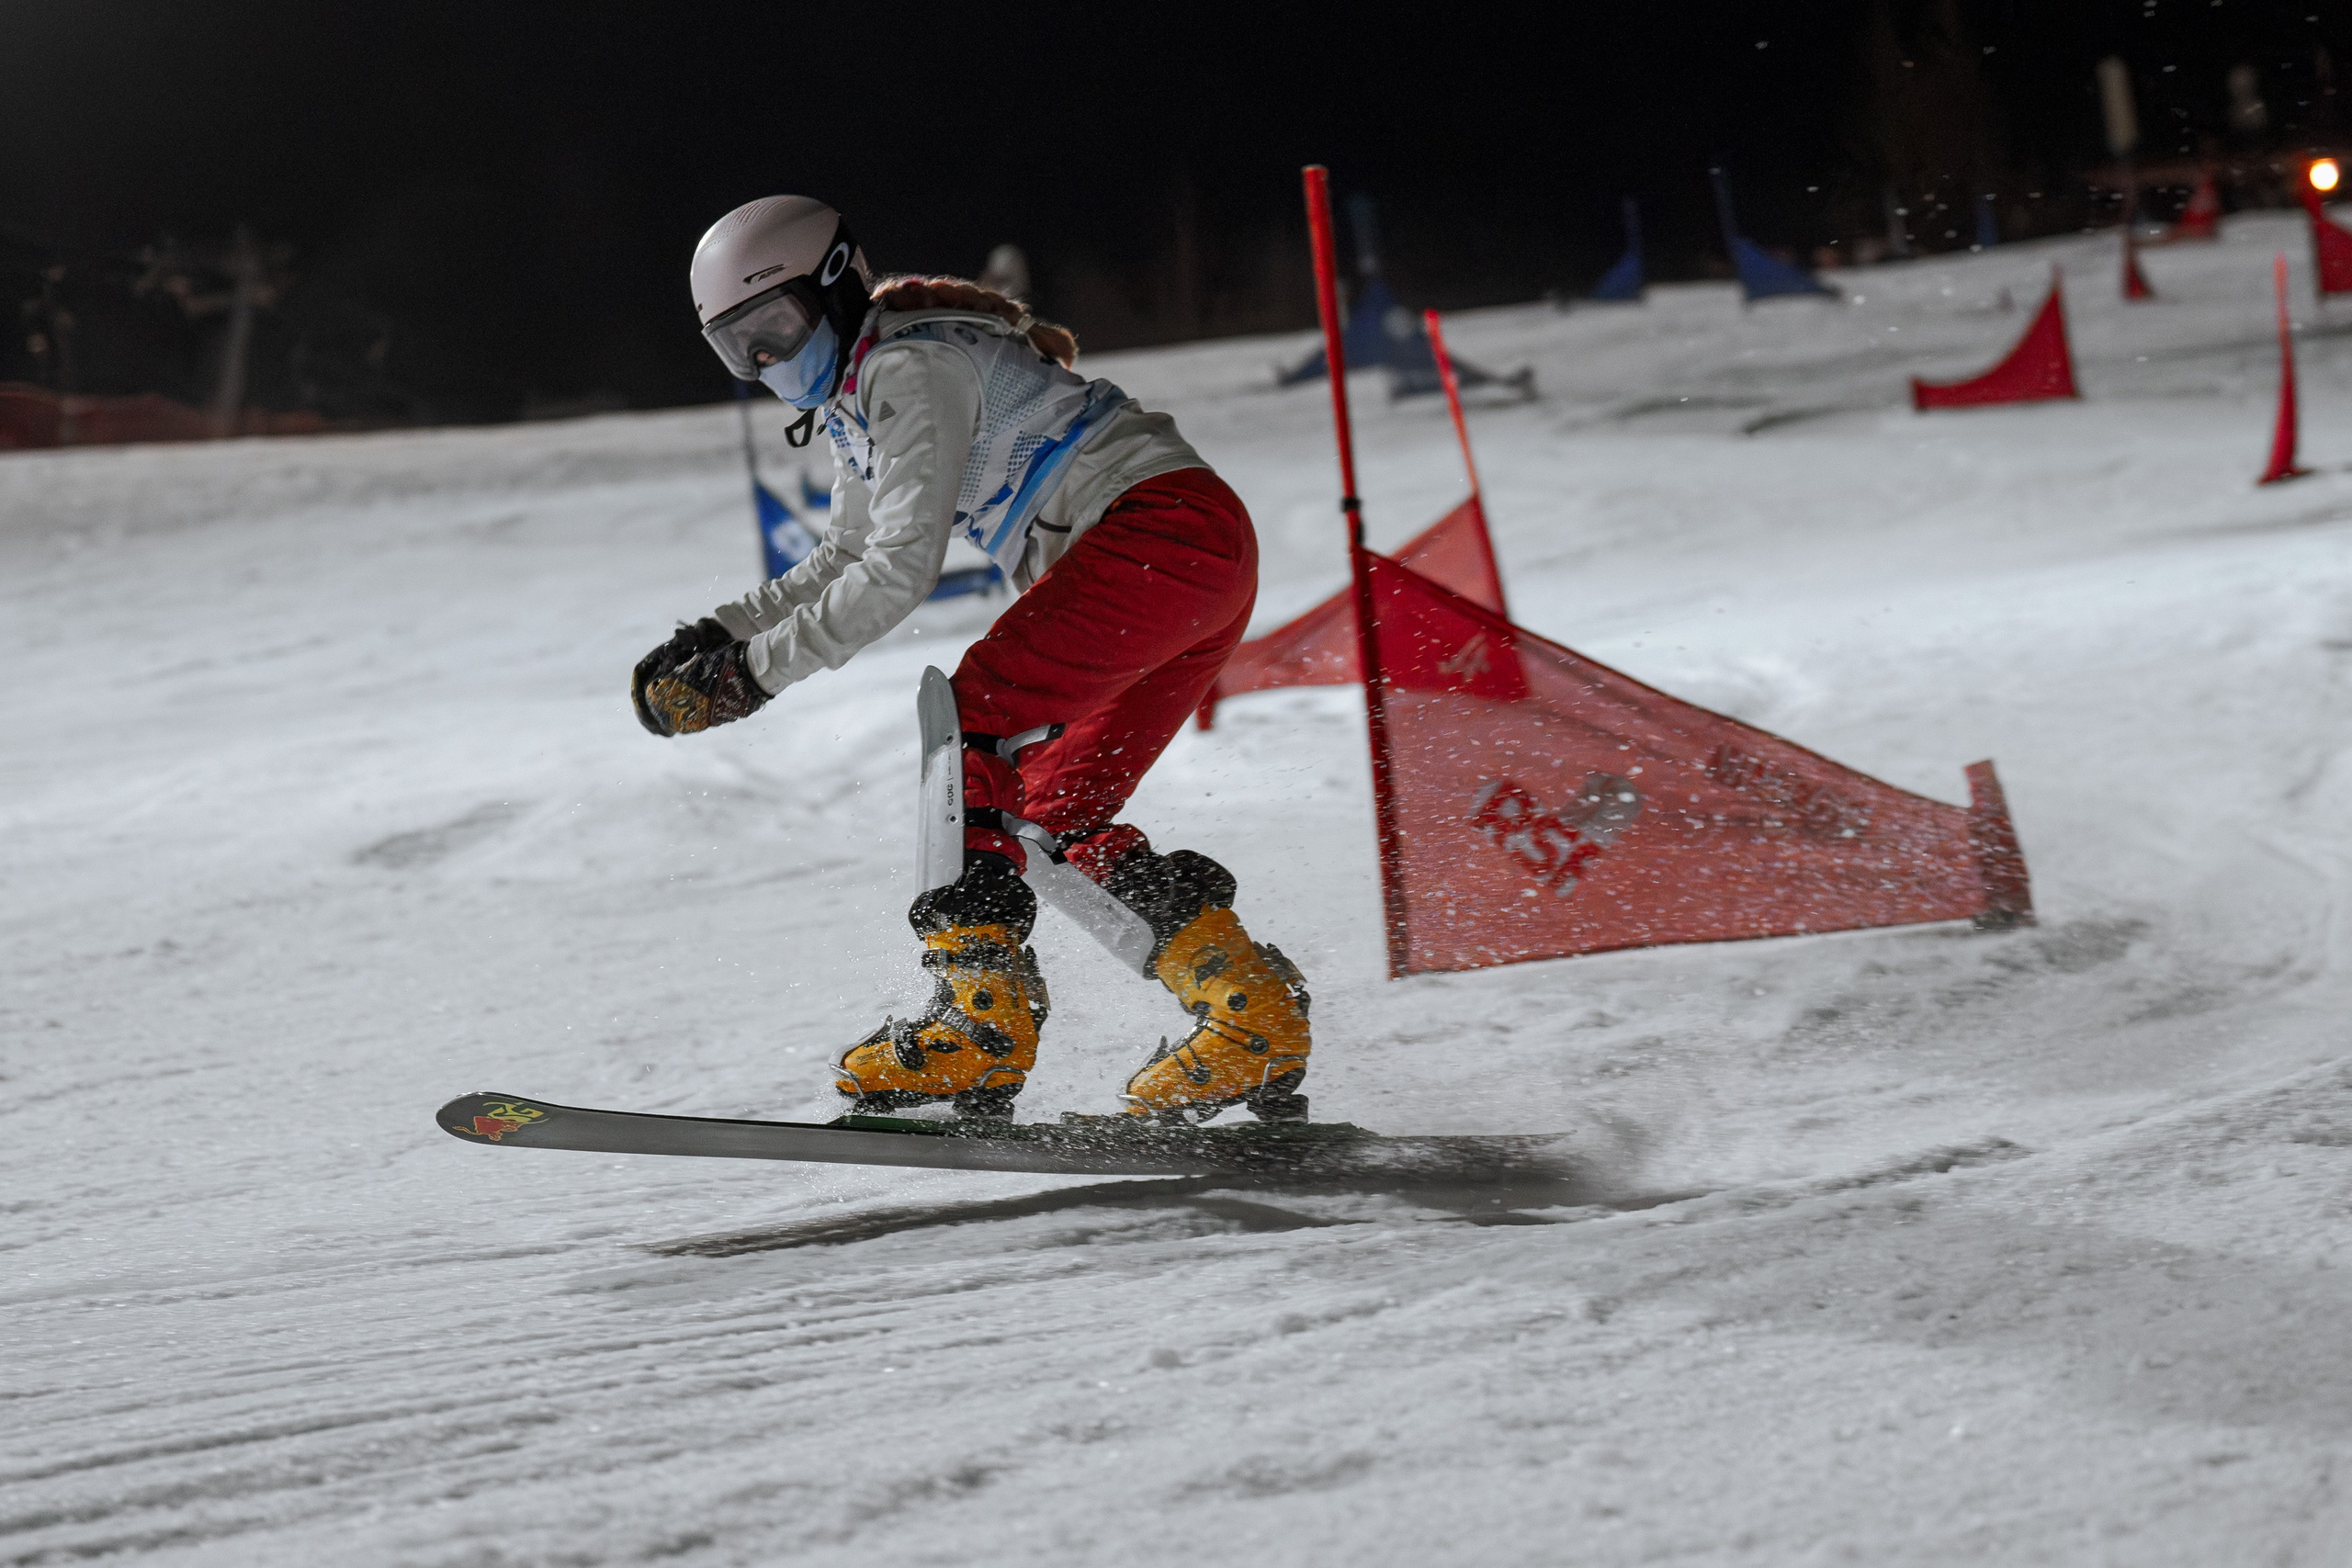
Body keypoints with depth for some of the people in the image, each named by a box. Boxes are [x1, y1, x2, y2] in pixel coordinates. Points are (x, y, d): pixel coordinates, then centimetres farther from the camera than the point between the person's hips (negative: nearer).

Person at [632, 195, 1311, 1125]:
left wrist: (759, 668, -14)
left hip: (1159, 530, -10)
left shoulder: (909, 370, -11)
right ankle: (1253, 1016, 4)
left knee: (970, 721, -16)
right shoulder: (856, 394, 19)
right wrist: (719, 635, 16)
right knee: (1050, 820, 7)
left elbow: (902, 569, -18)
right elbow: (849, 562, 28)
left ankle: (983, 1012, -22)